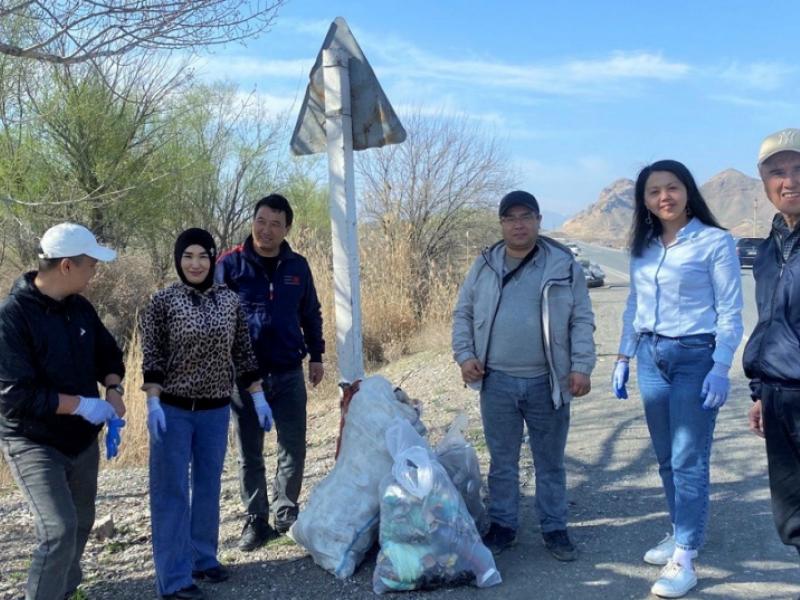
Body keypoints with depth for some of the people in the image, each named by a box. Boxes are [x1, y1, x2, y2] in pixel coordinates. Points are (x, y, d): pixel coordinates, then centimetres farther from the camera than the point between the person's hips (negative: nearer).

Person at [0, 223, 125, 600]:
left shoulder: (80, 307, 1)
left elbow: (108, 353, 15)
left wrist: (113, 390, -5)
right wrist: (82, 404, -23)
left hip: (82, 439, 7)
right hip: (33, 443, -7)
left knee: (81, 524, 17)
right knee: (59, 529, -17)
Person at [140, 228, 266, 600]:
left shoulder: (230, 301, 3)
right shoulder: (162, 302, -7)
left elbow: (243, 354, 7)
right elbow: (151, 358, -8)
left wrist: (259, 398, 5)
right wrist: (153, 404, -16)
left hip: (216, 410, 4)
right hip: (173, 409, -4)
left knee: (208, 488, 14)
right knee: (172, 492, 1)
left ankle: (203, 559, 30)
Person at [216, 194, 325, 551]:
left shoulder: (297, 266, 3)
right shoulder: (230, 264, -7)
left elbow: (311, 314, 14)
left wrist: (316, 355, 14)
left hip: (289, 374, 3)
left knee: (293, 449, 9)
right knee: (249, 454, 8)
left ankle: (287, 514, 27)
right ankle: (256, 520, 22)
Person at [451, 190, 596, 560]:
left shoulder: (564, 265, 0)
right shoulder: (484, 266, 5)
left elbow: (582, 321, 0)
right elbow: (463, 314, 11)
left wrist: (581, 366, -8)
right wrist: (464, 355, -1)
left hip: (548, 383, -1)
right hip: (497, 382, 1)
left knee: (550, 462, 11)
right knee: (502, 461, 12)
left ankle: (554, 529, 25)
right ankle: (502, 525, 27)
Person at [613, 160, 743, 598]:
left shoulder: (715, 242, -8)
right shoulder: (642, 247, 9)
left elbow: (730, 314, -8)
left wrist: (721, 368, -15)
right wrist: (623, 356, 13)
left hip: (695, 357, -6)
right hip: (651, 357, 6)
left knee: (688, 459, -5)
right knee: (666, 458, 14)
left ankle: (683, 559, 1)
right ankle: (679, 533, 28)